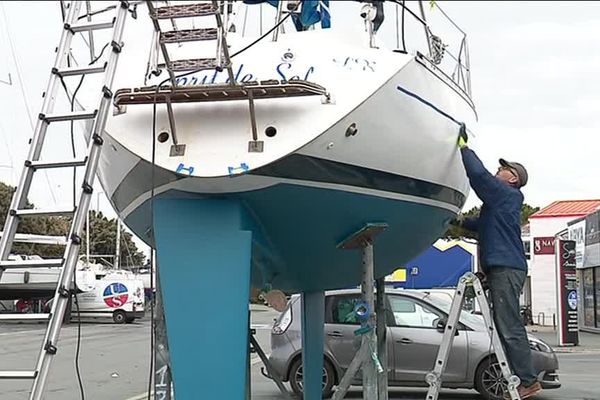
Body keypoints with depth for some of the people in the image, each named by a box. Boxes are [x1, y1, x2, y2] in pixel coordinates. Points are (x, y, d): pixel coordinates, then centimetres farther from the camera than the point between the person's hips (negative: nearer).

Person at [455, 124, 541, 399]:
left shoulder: (507, 194, -4)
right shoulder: (501, 200, 25)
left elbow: (479, 175, -17)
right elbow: (484, 225, 41)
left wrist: (464, 146, -8)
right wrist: (461, 222, 29)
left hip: (506, 267, -10)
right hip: (502, 267, 10)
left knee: (509, 327, -11)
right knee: (508, 326, 11)